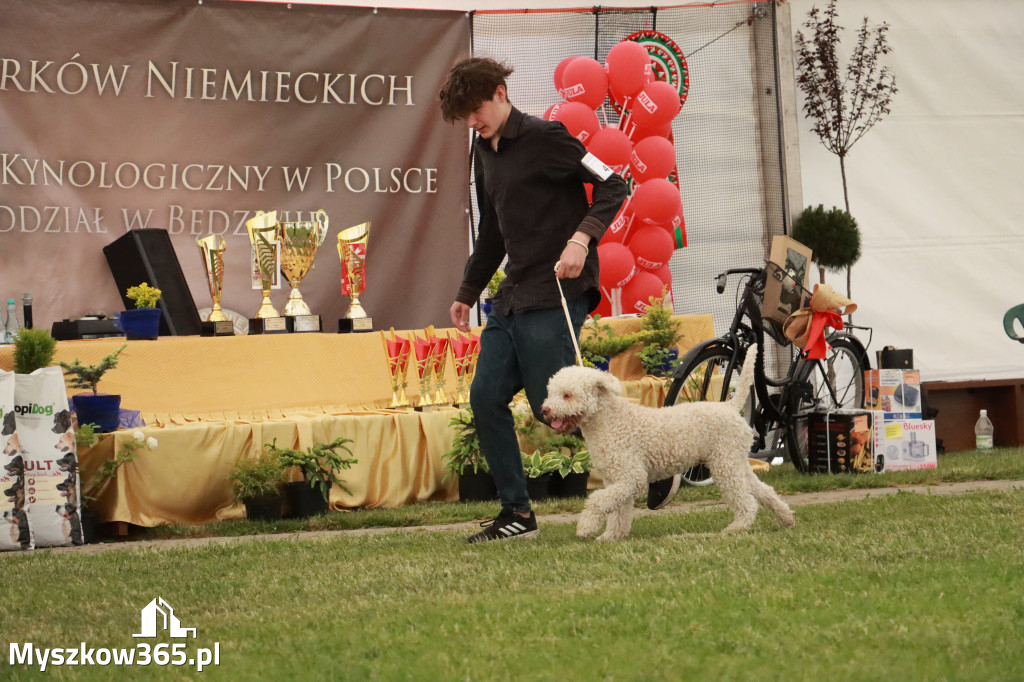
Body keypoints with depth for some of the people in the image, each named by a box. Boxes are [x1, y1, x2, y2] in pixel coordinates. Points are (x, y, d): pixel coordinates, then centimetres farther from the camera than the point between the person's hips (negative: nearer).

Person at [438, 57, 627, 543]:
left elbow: (612, 186, -13)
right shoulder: (485, 151, 15)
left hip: (556, 296, -9)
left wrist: (582, 238, -27)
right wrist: (467, 293, 28)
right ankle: (517, 513, 8)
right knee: (486, 398, 3)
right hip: (513, 296, 9)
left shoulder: (544, 137, -10)